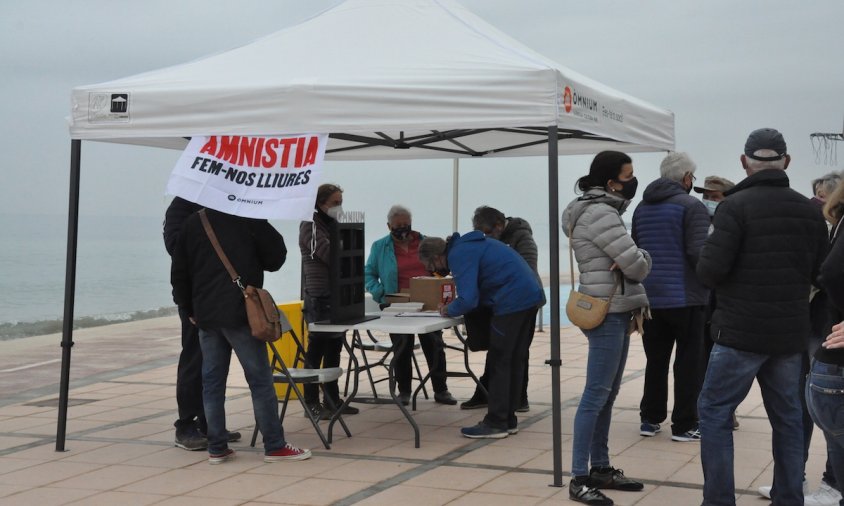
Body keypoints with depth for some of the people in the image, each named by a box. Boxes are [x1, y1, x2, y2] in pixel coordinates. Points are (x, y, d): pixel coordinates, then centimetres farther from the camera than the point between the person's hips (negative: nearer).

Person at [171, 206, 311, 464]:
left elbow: (179, 272, 11)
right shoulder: (249, 220, -3)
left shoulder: (193, 222, 9)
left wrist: (189, 309, 20)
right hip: (240, 313, -4)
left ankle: (217, 448, 10)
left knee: (212, 382, 9)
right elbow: (276, 258, 2)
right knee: (260, 380, 0)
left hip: (205, 315, 4)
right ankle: (275, 446, 2)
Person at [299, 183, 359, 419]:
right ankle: (312, 403, 1)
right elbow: (329, 255, -20)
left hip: (337, 295, 8)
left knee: (334, 348, 10)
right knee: (317, 349, -5)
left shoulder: (333, 226, 16)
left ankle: (332, 399, 17)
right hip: (319, 297, -7)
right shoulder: (310, 226, -7)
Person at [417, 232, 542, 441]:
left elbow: (468, 300, -18)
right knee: (514, 361, 14)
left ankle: (496, 423, 2)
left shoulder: (458, 255, -11)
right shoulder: (466, 245, 20)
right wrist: (453, 307, 16)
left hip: (512, 302, -10)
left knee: (498, 362, -2)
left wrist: (449, 310, 1)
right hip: (530, 295, 10)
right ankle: (508, 419, 22)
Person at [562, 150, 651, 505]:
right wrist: (642, 259, 4)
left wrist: (630, 261, -7)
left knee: (607, 396, 13)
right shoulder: (600, 214, -15)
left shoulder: (603, 211, 17)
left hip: (616, 313, 10)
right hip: (607, 315, -10)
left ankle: (600, 469, 20)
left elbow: (625, 260, 14)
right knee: (596, 396, -8)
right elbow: (637, 265, -18)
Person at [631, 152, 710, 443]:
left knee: (655, 360, 15)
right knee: (689, 362, 3)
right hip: (686, 298, -6)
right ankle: (684, 425, 6)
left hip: (650, 297, 6)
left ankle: (650, 419, 19)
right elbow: (699, 253, -18)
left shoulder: (642, 208, 11)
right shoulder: (691, 206, -10)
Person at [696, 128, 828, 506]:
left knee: (714, 411, 4)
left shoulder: (736, 205, -12)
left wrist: (730, 285, 4)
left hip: (741, 330, -5)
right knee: (787, 416, 13)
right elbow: (822, 273, 8)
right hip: (791, 332, 5)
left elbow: (710, 269, -17)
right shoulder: (808, 210, 6)